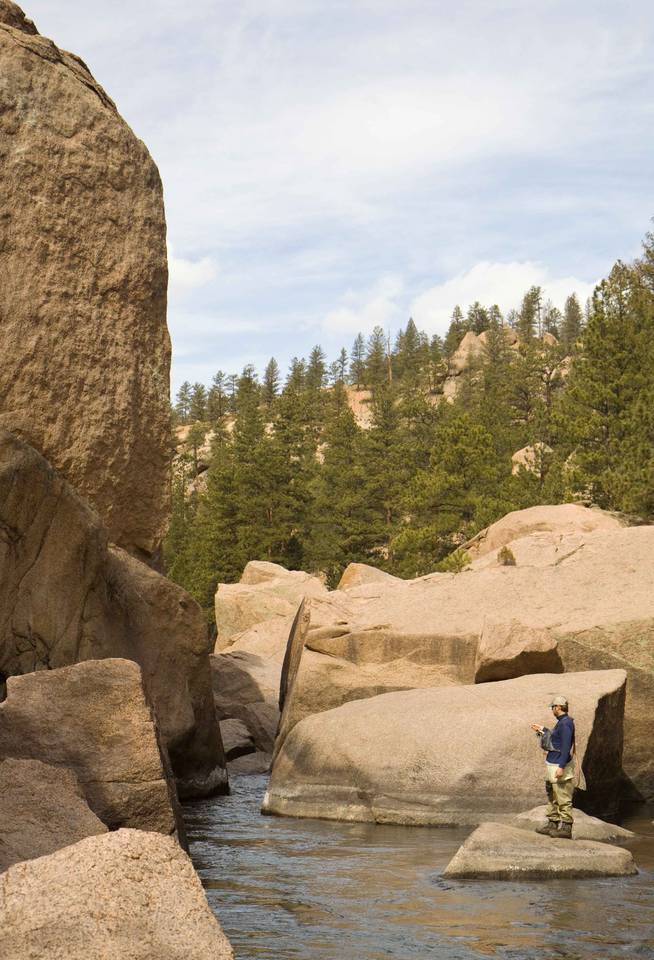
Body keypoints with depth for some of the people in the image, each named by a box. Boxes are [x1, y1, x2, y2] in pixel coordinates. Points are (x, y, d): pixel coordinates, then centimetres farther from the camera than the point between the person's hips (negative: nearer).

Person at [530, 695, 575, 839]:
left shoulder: (565, 723, -18)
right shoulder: (562, 722, 13)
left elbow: (566, 747, -23)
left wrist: (561, 767, -26)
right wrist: (542, 730, 37)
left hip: (560, 767, -11)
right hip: (552, 766, 11)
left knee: (563, 800, -7)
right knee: (552, 797, 18)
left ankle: (566, 828, -4)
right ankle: (552, 824, 26)